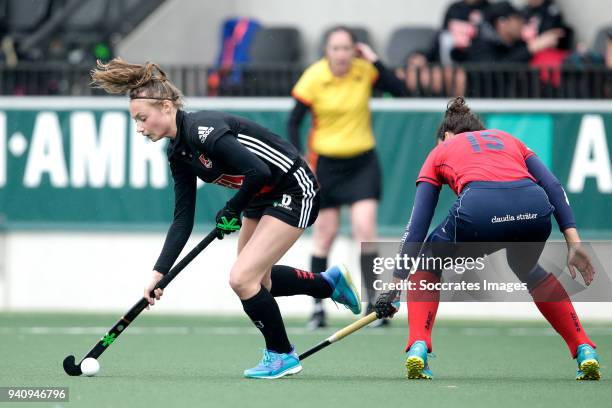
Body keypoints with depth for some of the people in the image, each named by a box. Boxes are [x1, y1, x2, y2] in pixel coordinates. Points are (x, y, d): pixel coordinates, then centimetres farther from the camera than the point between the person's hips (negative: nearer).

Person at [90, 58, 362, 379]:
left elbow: (258, 172, -34)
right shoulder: (179, 153, 0)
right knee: (256, 277, 22)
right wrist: (159, 273, -7)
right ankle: (330, 283, 44)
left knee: (242, 278, -15)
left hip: (294, 190, -10)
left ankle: (282, 355, 7)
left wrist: (231, 212, -17)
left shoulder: (204, 130, -28)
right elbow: (183, 220, 0)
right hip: (262, 198, 10)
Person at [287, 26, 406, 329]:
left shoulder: (366, 70, -8)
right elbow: (294, 122, -6)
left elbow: (399, 90, -17)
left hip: (362, 160, 0)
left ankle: (373, 301, -8)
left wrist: (375, 61, -22)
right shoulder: (314, 77, -12)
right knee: (324, 233, 4)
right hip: (325, 161, 0)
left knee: (365, 228, -12)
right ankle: (318, 306, 14)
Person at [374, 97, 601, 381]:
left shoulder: (441, 151, 32)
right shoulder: (508, 139, 37)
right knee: (527, 269, 37)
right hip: (534, 210, 3)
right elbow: (553, 187, 19)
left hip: (479, 208, -2)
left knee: (428, 264, 29)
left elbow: (417, 226, 25)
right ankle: (585, 352, 28)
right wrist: (573, 241, 13)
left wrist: (397, 283, 26)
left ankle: (417, 349, 9)